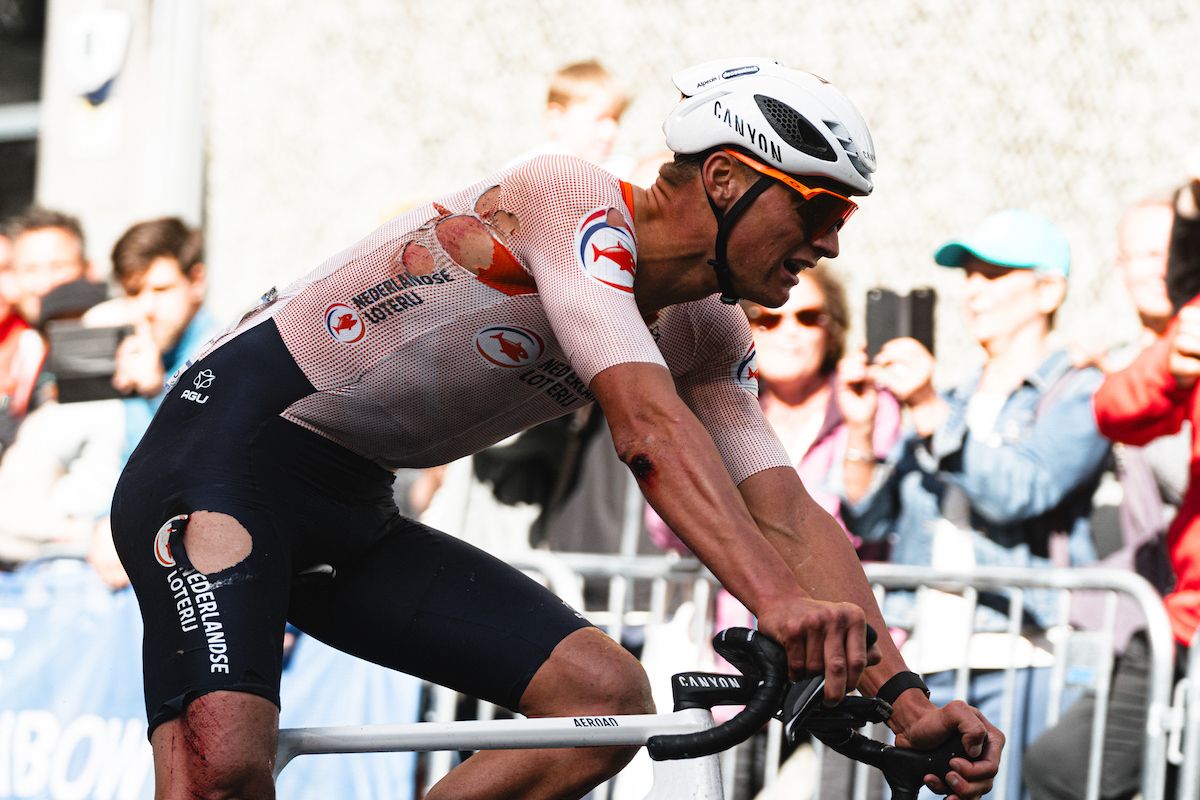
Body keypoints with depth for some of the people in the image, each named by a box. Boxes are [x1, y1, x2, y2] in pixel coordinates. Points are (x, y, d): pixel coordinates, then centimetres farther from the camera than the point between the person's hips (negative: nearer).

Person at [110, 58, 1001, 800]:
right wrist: (776, 600, -46)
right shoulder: (573, 200, -20)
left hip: (353, 514, 9)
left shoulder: (707, 338, 6)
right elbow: (645, 420, -34)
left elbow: (794, 520, -1)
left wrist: (903, 695, -15)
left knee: (607, 699, -5)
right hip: (229, 453, -9)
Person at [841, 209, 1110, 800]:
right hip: (919, 662, 6)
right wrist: (859, 428, 0)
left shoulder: (1078, 396, 4)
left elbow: (1016, 493, -15)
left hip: (1013, 663, -6)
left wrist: (929, 411, -20)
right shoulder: (957, 401, 23)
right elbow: (868, 519, 15)